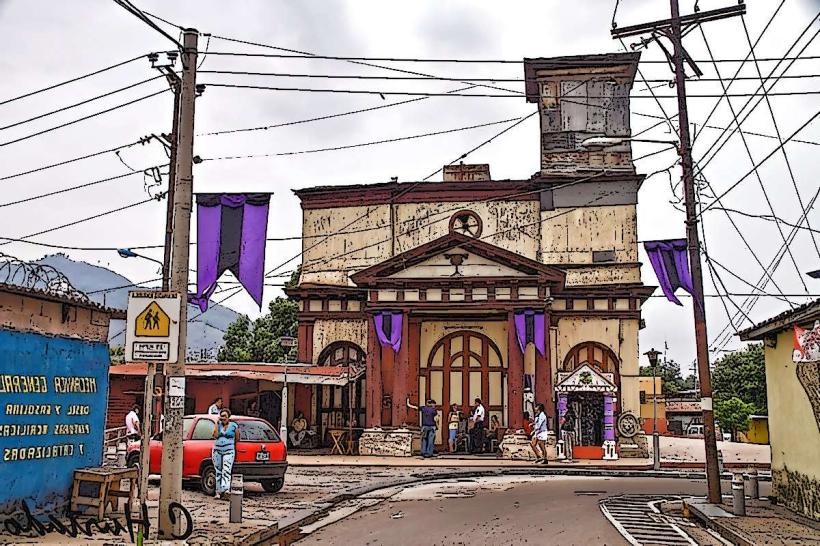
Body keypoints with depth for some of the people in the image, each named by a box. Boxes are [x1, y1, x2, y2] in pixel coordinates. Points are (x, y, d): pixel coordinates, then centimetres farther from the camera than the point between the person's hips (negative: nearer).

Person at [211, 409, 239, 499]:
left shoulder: (234, 426, 0)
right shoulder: (219, 424, 7)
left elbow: (237, 438, 8)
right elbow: (215, 436, -7)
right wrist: (217, 423, -8)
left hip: (229, 451, -4)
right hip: (217, 450, 4)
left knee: (226, 471, -16)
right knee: (218, 471, 8)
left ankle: (225, 491, -28)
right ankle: (218, 492, 14)